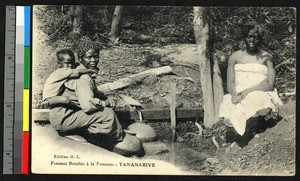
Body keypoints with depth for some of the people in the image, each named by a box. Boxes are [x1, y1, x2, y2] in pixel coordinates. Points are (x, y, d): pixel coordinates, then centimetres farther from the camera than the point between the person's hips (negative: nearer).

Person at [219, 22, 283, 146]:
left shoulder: (267, 57, 10)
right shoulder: (235, 57, 14)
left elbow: (270, 84, -1)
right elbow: (230, 83, 6)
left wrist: (249, 90, -16)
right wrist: (234, 95, -18)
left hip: (260, 95, 0)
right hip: (237, 95, 1)